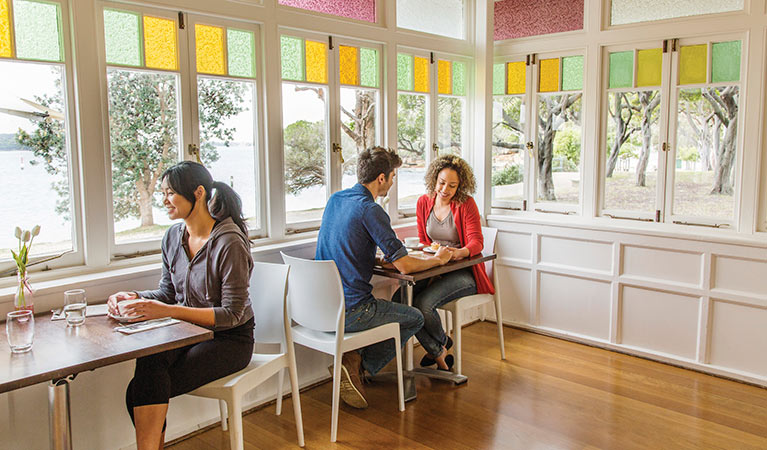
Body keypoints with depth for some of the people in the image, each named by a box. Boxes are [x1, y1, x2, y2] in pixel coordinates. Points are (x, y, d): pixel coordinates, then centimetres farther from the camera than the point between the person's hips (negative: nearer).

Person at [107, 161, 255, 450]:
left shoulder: (229, 243, -18)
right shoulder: (173, 237, 6)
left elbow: (232, 314, -18)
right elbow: (168, 291, 17)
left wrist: (169, 311, -24)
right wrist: (134, 297, -4)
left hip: (229, 339, -6)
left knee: (146, 390, -23)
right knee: (147, 362, -26)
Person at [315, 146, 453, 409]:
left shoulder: (335, 199, 9)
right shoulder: (370, 210, -17)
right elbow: (405, 266, -16)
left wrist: (383, 257, 13)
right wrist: (437, 259, 3)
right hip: (349, 312, -8)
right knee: (415, 319, 12)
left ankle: (353, 361, 14)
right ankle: (358, 365, 1)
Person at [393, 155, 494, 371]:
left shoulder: (466, 204, -8)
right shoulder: (424, 202, 6)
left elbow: (476, 242, -15)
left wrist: (459, 252, -38)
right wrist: (432, 249, -10)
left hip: (463, 271, -5)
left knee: (423, 303, -29)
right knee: (399, 299, -21)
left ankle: (442, 343, 7)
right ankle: (439, 354, -3)